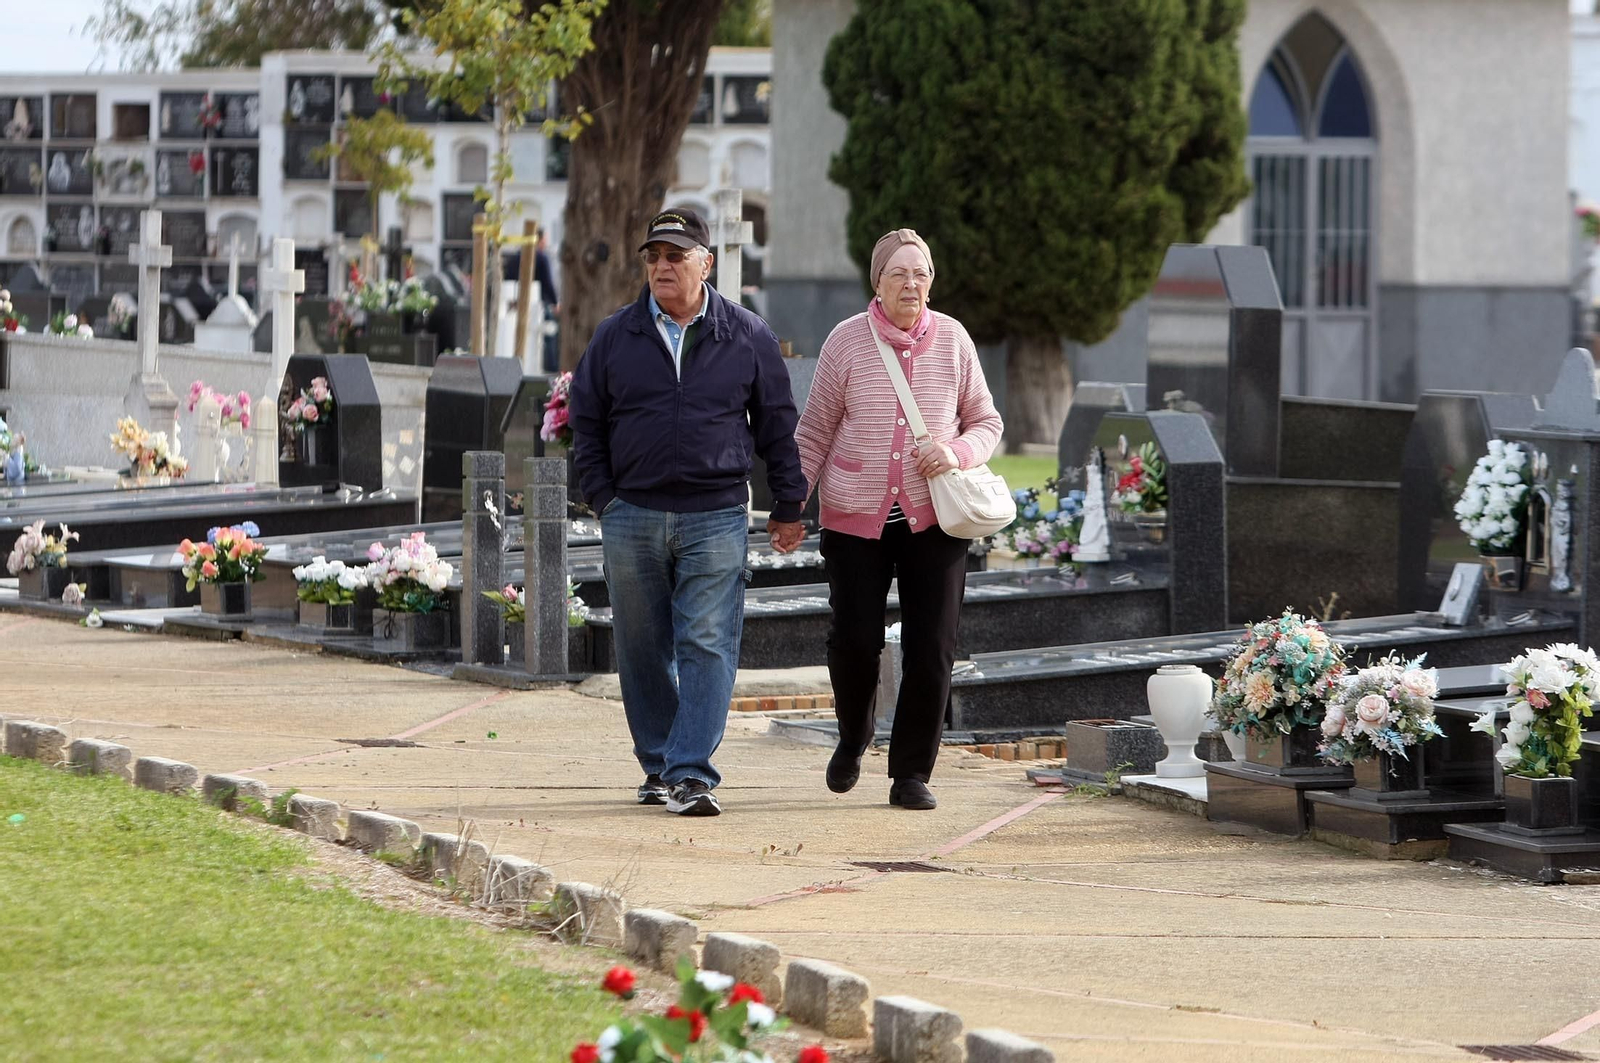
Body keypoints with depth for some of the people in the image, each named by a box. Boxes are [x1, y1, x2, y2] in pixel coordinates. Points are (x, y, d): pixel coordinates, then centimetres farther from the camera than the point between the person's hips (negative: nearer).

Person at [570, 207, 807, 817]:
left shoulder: (747, 337, 5)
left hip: (716, 519, -2)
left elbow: (777, 425, 10)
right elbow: (586, 422, 13)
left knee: (706, 646, -10)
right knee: (644, 651, 8)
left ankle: (691, 773, -11)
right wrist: (602, 497, 3)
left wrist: (787, 507, 9)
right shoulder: (615, 338, 8)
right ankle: (658, 766, 20)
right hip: (632, 517, 2)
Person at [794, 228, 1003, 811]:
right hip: (855, 518, -1)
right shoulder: (847, 341, -2)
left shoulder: (952, 340, 2)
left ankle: (912, 773, 8)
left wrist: (957, 453, -11)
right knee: (854, 639, -3)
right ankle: (853, 739, 27)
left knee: (931, 650, -3)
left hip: (932, 521, 1)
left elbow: (987, 423, 11)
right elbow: (814, 433, 5)